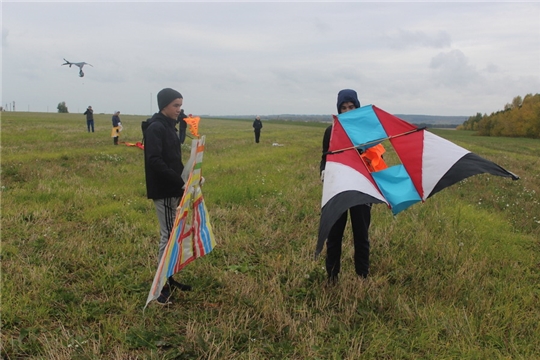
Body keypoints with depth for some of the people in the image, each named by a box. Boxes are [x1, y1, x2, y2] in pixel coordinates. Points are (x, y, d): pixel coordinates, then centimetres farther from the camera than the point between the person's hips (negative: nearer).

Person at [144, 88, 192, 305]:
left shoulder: (169, 127, 14)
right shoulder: (155, 128, -14)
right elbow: (155, 161, -25)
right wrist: (179, 180, -26)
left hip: (172, 190, 9)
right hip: (163, 191, -9)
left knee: (172, 235, 14)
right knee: (168, 236, -6)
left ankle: (168, 278, 24)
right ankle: (161, 285, 3)